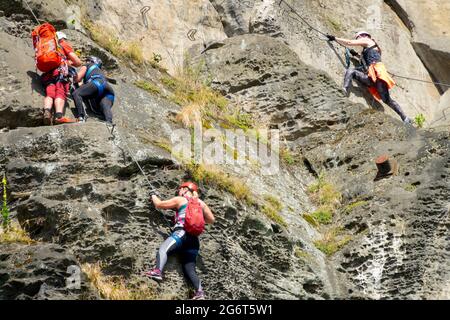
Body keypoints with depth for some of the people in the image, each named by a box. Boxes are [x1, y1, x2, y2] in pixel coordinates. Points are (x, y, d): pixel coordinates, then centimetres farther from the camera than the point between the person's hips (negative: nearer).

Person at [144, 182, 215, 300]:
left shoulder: (180, 200, 12)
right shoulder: (201, 204, 23)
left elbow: (159, 204, 18)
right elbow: (211, 220, 30)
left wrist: (154, 196, 38)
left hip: (182, 232, -5)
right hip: (194, 239, 5)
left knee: (163, 249, -23)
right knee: (189, 268, 2)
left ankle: (158, 271, -50)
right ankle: (199, 292, -16)